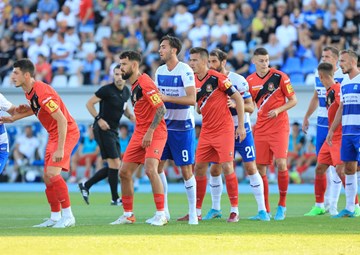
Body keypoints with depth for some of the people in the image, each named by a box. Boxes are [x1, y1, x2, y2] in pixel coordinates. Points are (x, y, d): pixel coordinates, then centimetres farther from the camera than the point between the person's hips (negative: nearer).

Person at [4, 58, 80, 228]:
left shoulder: (42, 93, -26)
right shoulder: (29, 92, 2)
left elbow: (62, 120, -28)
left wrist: (60, 149, -30)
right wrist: (14, 118, 14)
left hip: (67, 133, -10)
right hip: (53, 134, 10)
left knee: (52, 173, -20)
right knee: (47, 177, 8)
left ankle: (68, 216, -13)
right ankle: (55, 217, 17)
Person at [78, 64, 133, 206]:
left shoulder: (126, 92, 9)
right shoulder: (107, 90, -13)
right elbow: (89, 104, -9)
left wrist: (131, 116, 7)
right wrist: (99, 119, -20)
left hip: (113, 131, 9)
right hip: (103, 129, -9)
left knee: (114, 166, 8)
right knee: (114, 163, -11)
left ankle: (85, 185, 19)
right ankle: (115, 198, -3)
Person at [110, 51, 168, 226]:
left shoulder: (145, 83, -15)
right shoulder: (133, 85, 13)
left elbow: (161, 109, -21)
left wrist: (150, 132, -22)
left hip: (155, 133, -9)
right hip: (139, 133, 10)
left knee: (150, 169, -23)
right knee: (124, 172, 5)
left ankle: (161, 215, -17)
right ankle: (128, 215, 15)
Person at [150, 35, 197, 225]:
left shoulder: (185, 71, -13)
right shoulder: (160, 71, 9)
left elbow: (192, 99, -21)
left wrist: (167, 98, -25)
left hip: (182, 126, -7)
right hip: (164, 124, 7)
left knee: (186, 169, -3)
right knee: (157, 165, 3)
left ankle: (193, 213, 5)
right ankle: (163, 211, 11)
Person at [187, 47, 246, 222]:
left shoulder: (218, 78, -14)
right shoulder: (193, 81, 5)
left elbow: (238, 98, -10)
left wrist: (241, 126, -10)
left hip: (224, 129, -7)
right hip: (206, 131, 7)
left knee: (227, 167, -10)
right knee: (199, 168, 5)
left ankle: (234, 210, -2)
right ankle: (197, 211, 13)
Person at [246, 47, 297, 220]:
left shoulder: (279, 77, -5)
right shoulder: (250, 81, 6)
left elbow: (293, 100, -1)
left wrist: (278, 110, -16)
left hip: (279, 126, -4)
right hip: (261, 128, 4)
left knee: (281, 163, -15)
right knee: (260, 168, 1)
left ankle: (282, 205, 0)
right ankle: (265, 209, 10)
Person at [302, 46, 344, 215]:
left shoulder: (343, 76, -10)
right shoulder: (318, 74, 10)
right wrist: (306, 117, 26)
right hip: (321, 123, 6)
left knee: (335, 163, -5)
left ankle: (333, 204, -2)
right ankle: (326, 200, 20)